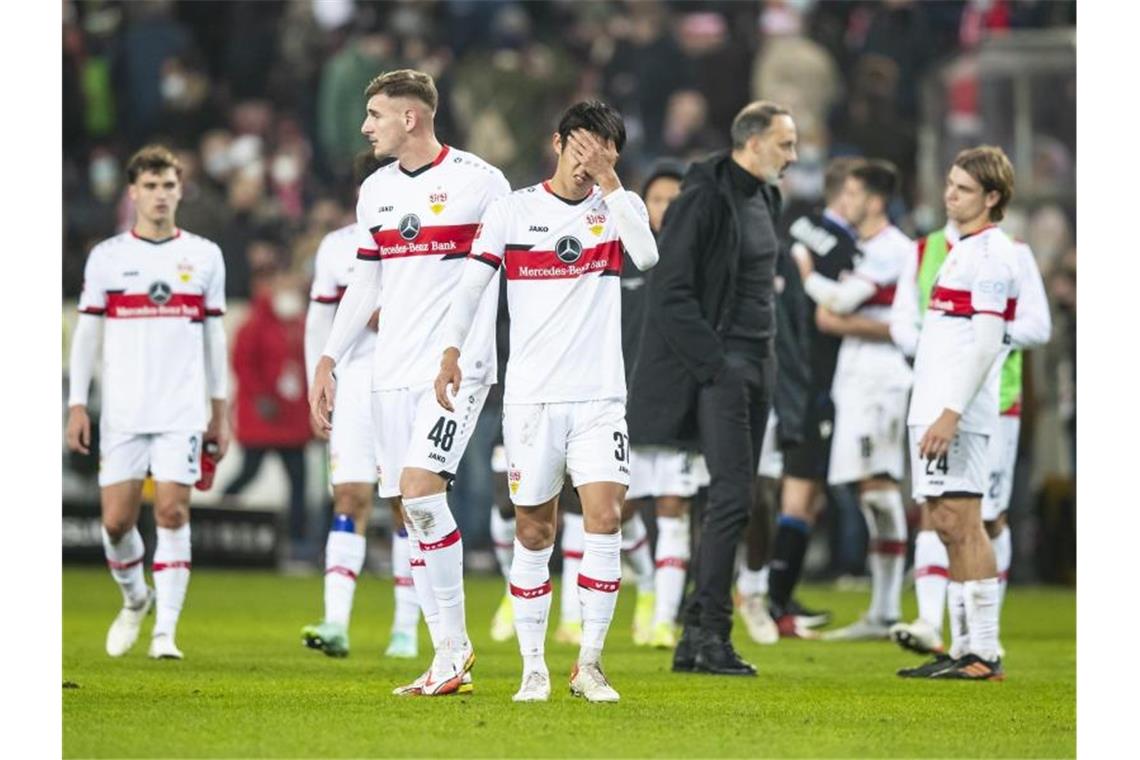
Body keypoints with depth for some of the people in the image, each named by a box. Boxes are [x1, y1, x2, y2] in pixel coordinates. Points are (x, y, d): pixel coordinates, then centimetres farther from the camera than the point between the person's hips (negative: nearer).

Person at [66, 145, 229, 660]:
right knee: (116, 521, -1)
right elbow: (86, 334, 6)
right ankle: (135, 599, 27)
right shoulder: (107, 257, 4)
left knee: (172, 512, -10)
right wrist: (77, 405, 0)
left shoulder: (204, 256, 7)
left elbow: (214, 336, 12)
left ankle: (165, 631, -8)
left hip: (183, 412, 0)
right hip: (122, 414, 0)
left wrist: (220, 411, 11)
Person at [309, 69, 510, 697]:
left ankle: (454, 640, -11)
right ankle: (448, 658, 8)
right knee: (411, 511, 3)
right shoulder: (376, 191, 14)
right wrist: (328, 360, 16)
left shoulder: (479, 181, -5)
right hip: (393, 373, 7)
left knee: (420, 491, -20)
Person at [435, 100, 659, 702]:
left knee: (605, 520, -12)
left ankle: (590, 664, -4)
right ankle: (533, 668, 11)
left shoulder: (619, 206, 5)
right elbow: (472, 283, 0)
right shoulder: (513, 210, 3)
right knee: (534, 532, 3)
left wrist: (607, 179, -16)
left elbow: (646, 255, -15)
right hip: (531, 397, 0)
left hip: (600, 397, 0)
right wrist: (452, 350, -14)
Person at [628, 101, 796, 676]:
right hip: (715, 364, -9)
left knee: (733, 502, 7)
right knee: (732, 495, -14)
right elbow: (671, 294, -16)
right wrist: (714, 365, -19)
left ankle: (695, 638, 10)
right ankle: (711, 634, -11)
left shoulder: (764, 198, 15)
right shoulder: (704, 199, -13)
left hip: (755, 368, 9)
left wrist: (765, 364, 14)